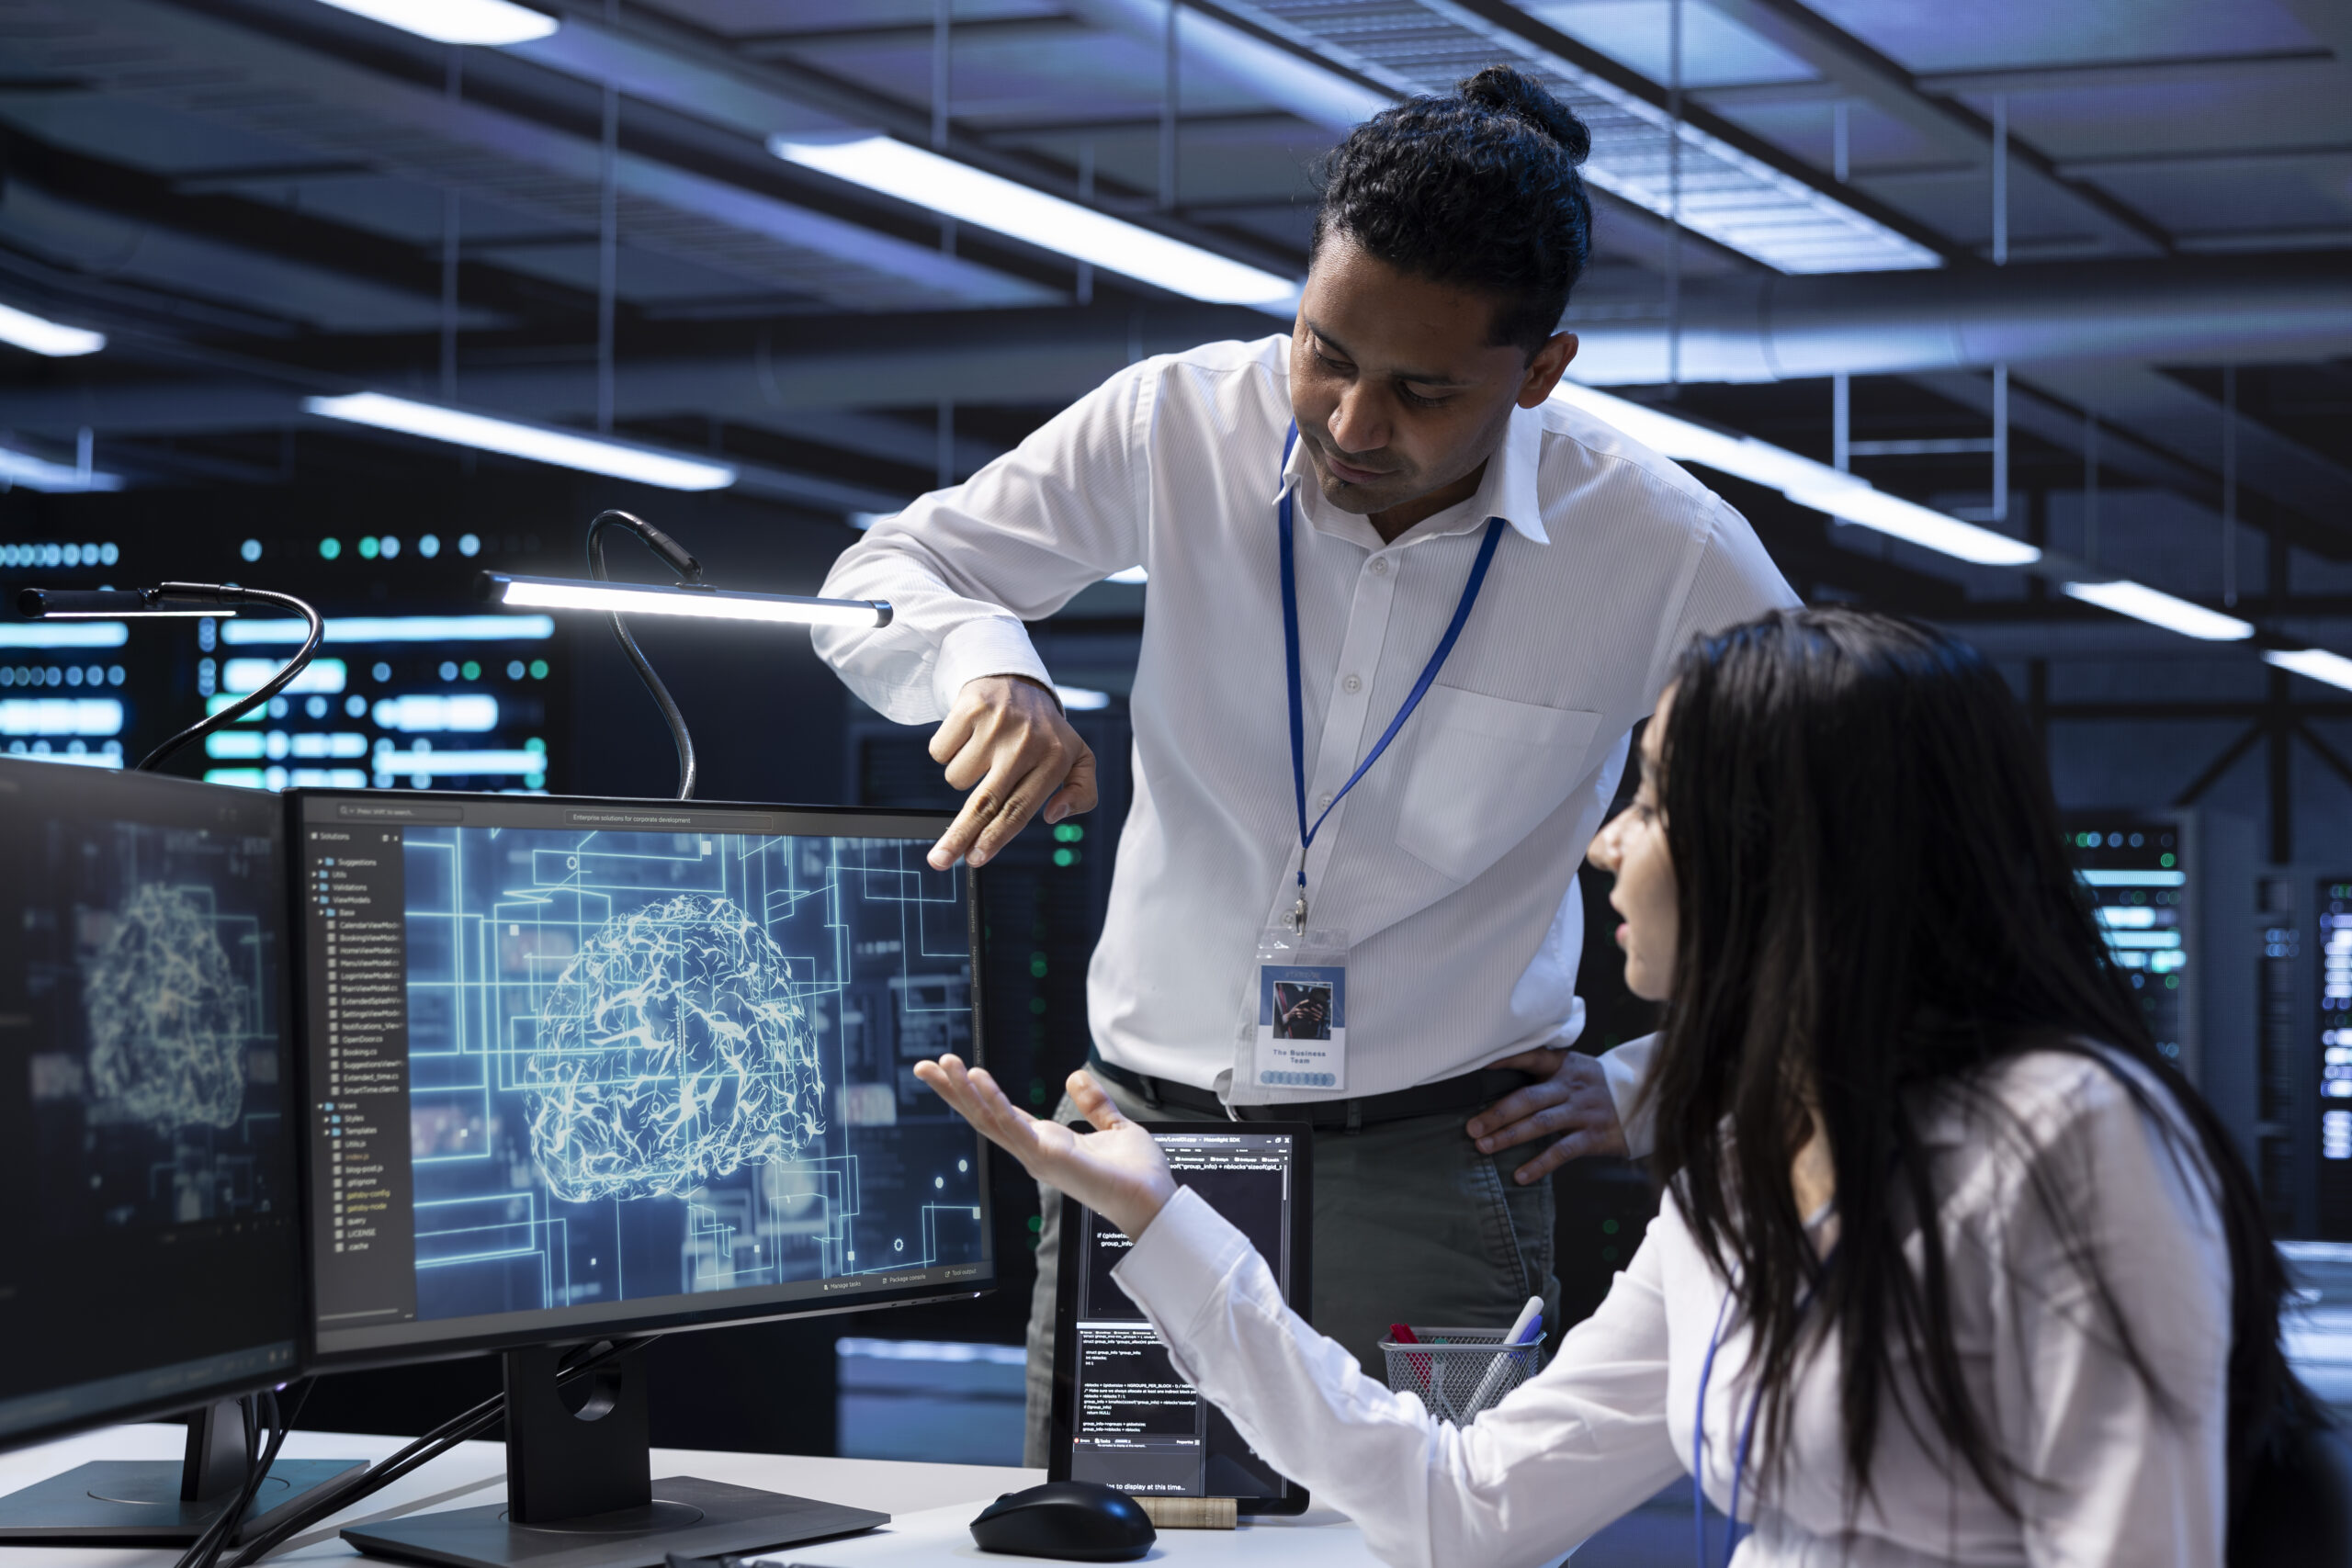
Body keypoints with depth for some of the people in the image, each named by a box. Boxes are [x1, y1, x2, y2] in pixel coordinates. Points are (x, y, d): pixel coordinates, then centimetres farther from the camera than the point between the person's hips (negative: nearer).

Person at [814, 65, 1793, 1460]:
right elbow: (883, 575, 2)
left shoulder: (1669, 553, -10)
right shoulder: (1181, 427, -7)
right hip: (1144, 1123, 2)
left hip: (1432, 1164, -2)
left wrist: (1650, 1090, 0)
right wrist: (987, 665, -22)